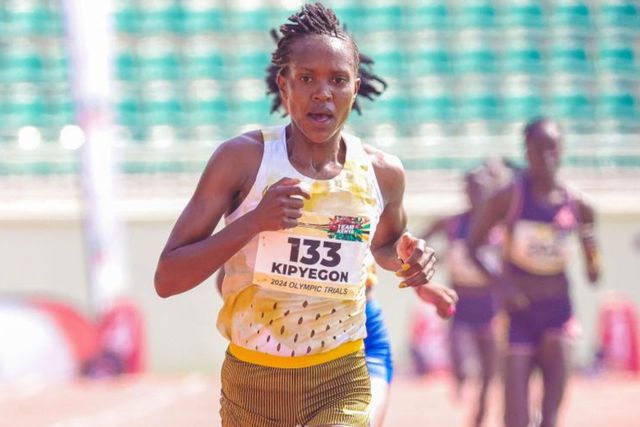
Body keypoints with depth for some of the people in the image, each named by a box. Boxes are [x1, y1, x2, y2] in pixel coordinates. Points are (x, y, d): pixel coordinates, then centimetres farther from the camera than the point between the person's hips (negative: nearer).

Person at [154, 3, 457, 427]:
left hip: (340, 380, 0)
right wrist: (253, 221, -26)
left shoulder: (383, 173, -2)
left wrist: (408, 263, -1)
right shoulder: (243, 159, -11)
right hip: (251, 377, 0)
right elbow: (167, 278, -14)